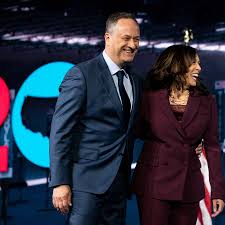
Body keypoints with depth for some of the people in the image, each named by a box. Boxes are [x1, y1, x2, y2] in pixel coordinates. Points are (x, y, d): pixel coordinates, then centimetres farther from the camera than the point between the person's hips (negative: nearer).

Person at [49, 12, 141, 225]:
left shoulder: (134, 81, 14)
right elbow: (60, 131, -11)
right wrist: (60, 183, -16)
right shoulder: (81, 74, -7)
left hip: (119, 182, 7)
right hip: (88, 179, -7)